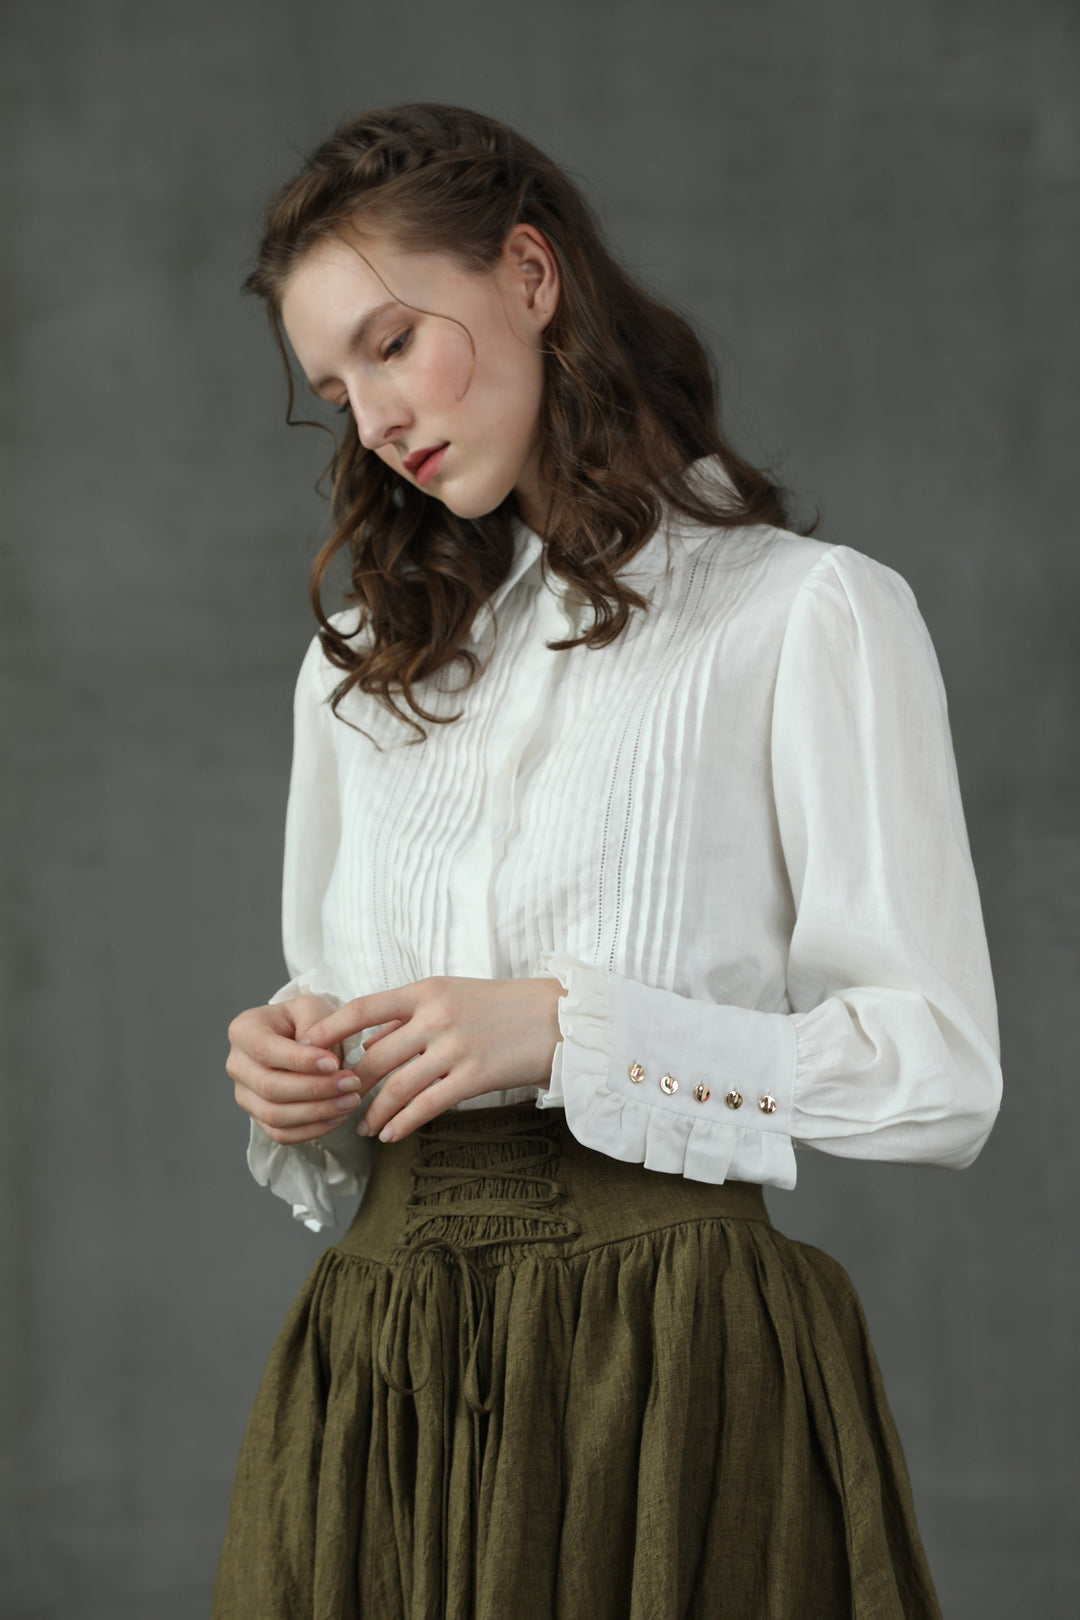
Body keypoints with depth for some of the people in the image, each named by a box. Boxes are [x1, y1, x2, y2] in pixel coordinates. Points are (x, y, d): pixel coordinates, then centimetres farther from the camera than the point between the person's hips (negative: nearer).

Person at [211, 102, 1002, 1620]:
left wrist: (576, 1032, -16)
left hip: (668, 1367, -5)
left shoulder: (809, 615, -2)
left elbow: (940, 1076, -7)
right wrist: (298, 1078, 0)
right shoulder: (362, 666, 17)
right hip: (381, 1366, 5)